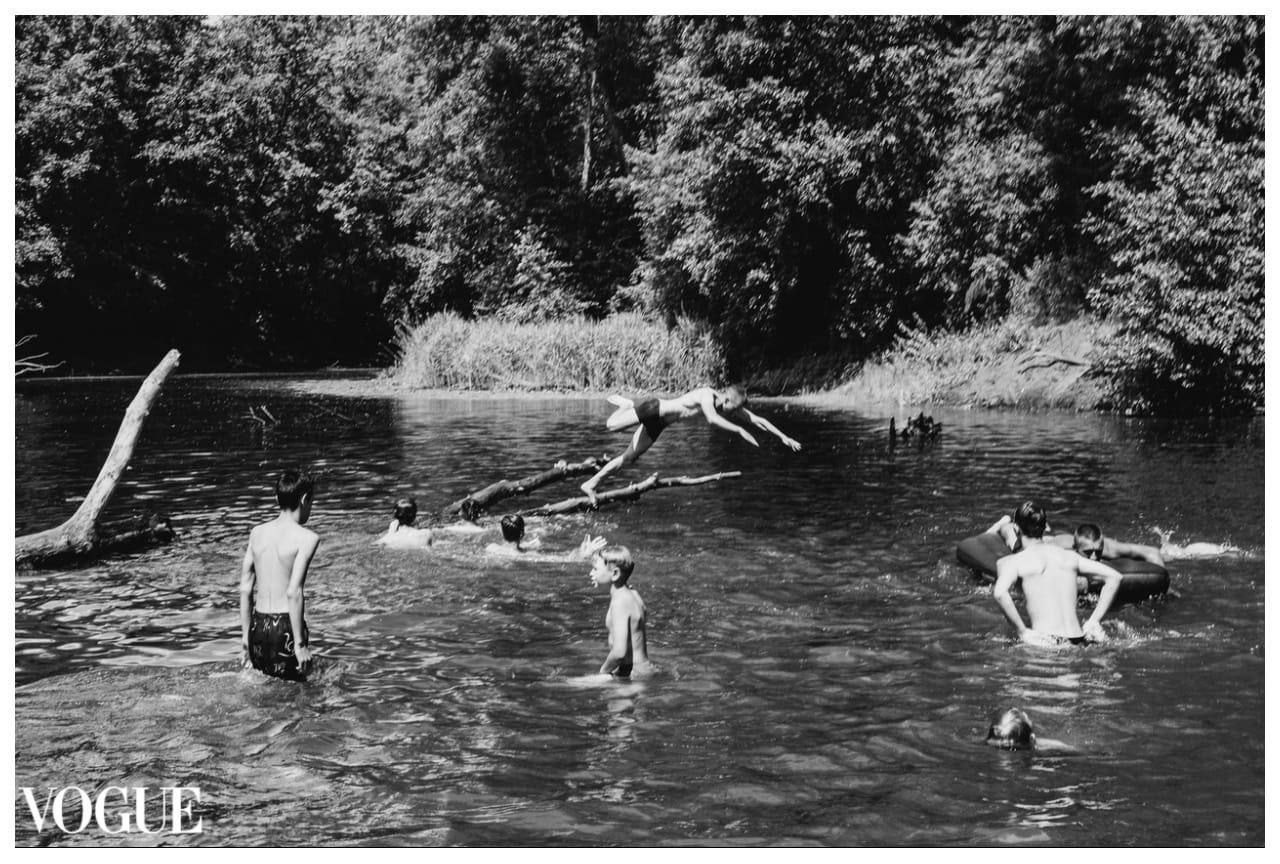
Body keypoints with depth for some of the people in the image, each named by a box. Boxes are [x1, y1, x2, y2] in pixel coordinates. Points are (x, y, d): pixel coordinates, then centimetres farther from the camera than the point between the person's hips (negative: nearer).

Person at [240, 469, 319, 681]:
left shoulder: (257, 533, 8)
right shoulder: (306, 538, -9)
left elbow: (245, 589, 9)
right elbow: (293, 592, -17)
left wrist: (245, 636, 15)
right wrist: (300, 644, -14)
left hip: (258, 627, 6)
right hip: (285, 627, -6)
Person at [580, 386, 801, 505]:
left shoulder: (729, 405, -4)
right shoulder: (707, 395, -29)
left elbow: (757, 419, 0)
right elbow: (712, 418, -49)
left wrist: (783, 436, -3)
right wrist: (740, 431, -50)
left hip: (657, 425, 8)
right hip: (653, 408, -8)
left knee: (629, 457, 5)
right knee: (612, 425, -21)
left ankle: (591, 484, 14)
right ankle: (626, 405, 13)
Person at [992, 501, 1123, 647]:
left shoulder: (1012, 562, 1)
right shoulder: (1069, 556, 15)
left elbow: (999, 593, -20)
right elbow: (1114, 577, 14)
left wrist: (1022, 632, -10)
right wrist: (1094, 622, 11)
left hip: (1044, 641, -5)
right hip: (1077, 640, 5)